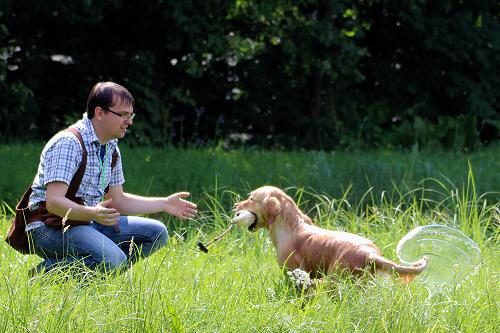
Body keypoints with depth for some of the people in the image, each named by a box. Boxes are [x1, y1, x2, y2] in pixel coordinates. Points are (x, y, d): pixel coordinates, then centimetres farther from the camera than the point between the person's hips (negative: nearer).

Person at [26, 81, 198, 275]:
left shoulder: (111, 148, 12)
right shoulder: (68, 143, -18)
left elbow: (117, 201, 19)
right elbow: (54, 202, -26)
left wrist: (165, 204, 11)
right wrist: (93, 213, -41)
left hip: (87, 222, 9)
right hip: (50, 228, -9)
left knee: (156, 233, 1)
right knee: (113, 261, -32)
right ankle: (46, 272, -14)